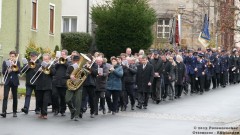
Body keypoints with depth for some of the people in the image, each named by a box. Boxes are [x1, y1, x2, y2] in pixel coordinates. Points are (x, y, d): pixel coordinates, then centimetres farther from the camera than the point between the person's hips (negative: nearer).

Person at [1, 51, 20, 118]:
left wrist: (14, 65, -19)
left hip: (14, 82, 1)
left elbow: (18, 71, -7)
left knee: (15, 97, 7)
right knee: (5, 96, -11)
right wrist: (8, 71, -18)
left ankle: (14, 112, 16)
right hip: (7, 81, -1)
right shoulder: (5, 62, 6)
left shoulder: (17, 62, 6)